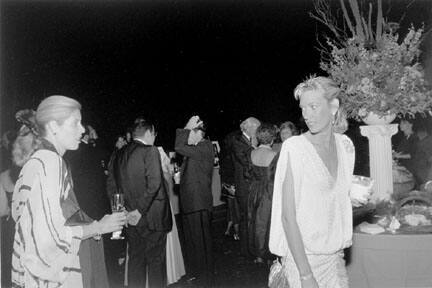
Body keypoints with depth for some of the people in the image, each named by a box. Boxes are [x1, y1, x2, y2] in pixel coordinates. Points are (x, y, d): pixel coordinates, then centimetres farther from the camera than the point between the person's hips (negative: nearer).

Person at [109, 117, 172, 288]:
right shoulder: (150, 151, -11)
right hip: (151, 216, -6)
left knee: (135, 260, 15)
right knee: (156, 260, 5)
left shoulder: (120, 154, 8)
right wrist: (141, 209, -16)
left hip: (131, 217, 6)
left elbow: (112, 186, 11)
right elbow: (153, 183, -21)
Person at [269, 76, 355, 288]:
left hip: (334, 256, 5)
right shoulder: (294, 148, -15)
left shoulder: (345, 145, 2)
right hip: (302, 255, -5)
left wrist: (339, 249, 6)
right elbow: (288, 216, -17)